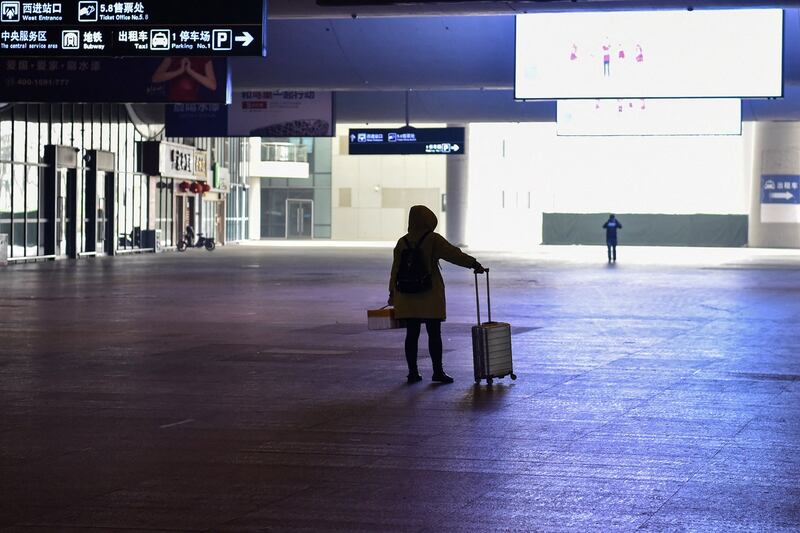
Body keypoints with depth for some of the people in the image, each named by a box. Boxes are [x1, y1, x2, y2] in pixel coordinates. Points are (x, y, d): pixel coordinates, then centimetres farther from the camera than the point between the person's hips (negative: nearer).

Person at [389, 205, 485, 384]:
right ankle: (438, 371, 2)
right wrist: (475, 264, -10)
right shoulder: (433, 240, -9)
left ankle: (413, 372, 7)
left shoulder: (402, 242, 5)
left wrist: (392, 293, 18)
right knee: (434, 333, 1)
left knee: (412, 334, 6)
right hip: (430, 295, -4)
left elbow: (396, 269, 9)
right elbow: (453, 254, -14)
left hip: (408, 296, 4)